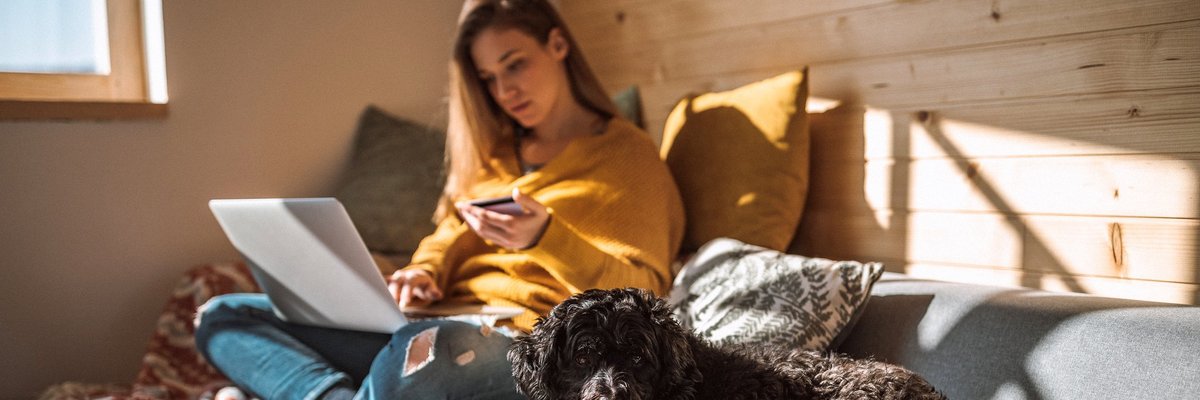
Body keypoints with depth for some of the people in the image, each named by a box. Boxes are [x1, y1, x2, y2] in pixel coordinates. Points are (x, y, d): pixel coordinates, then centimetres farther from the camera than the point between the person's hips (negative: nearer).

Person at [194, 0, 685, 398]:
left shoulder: (626, 152, 4)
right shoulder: (496, 149, 23)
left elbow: (641, 294, -6)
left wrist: (545, 237, -22)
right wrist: (423, 272, -3)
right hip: (438, 323, 8)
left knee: (417, 354, -43)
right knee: (223, 317, -2)